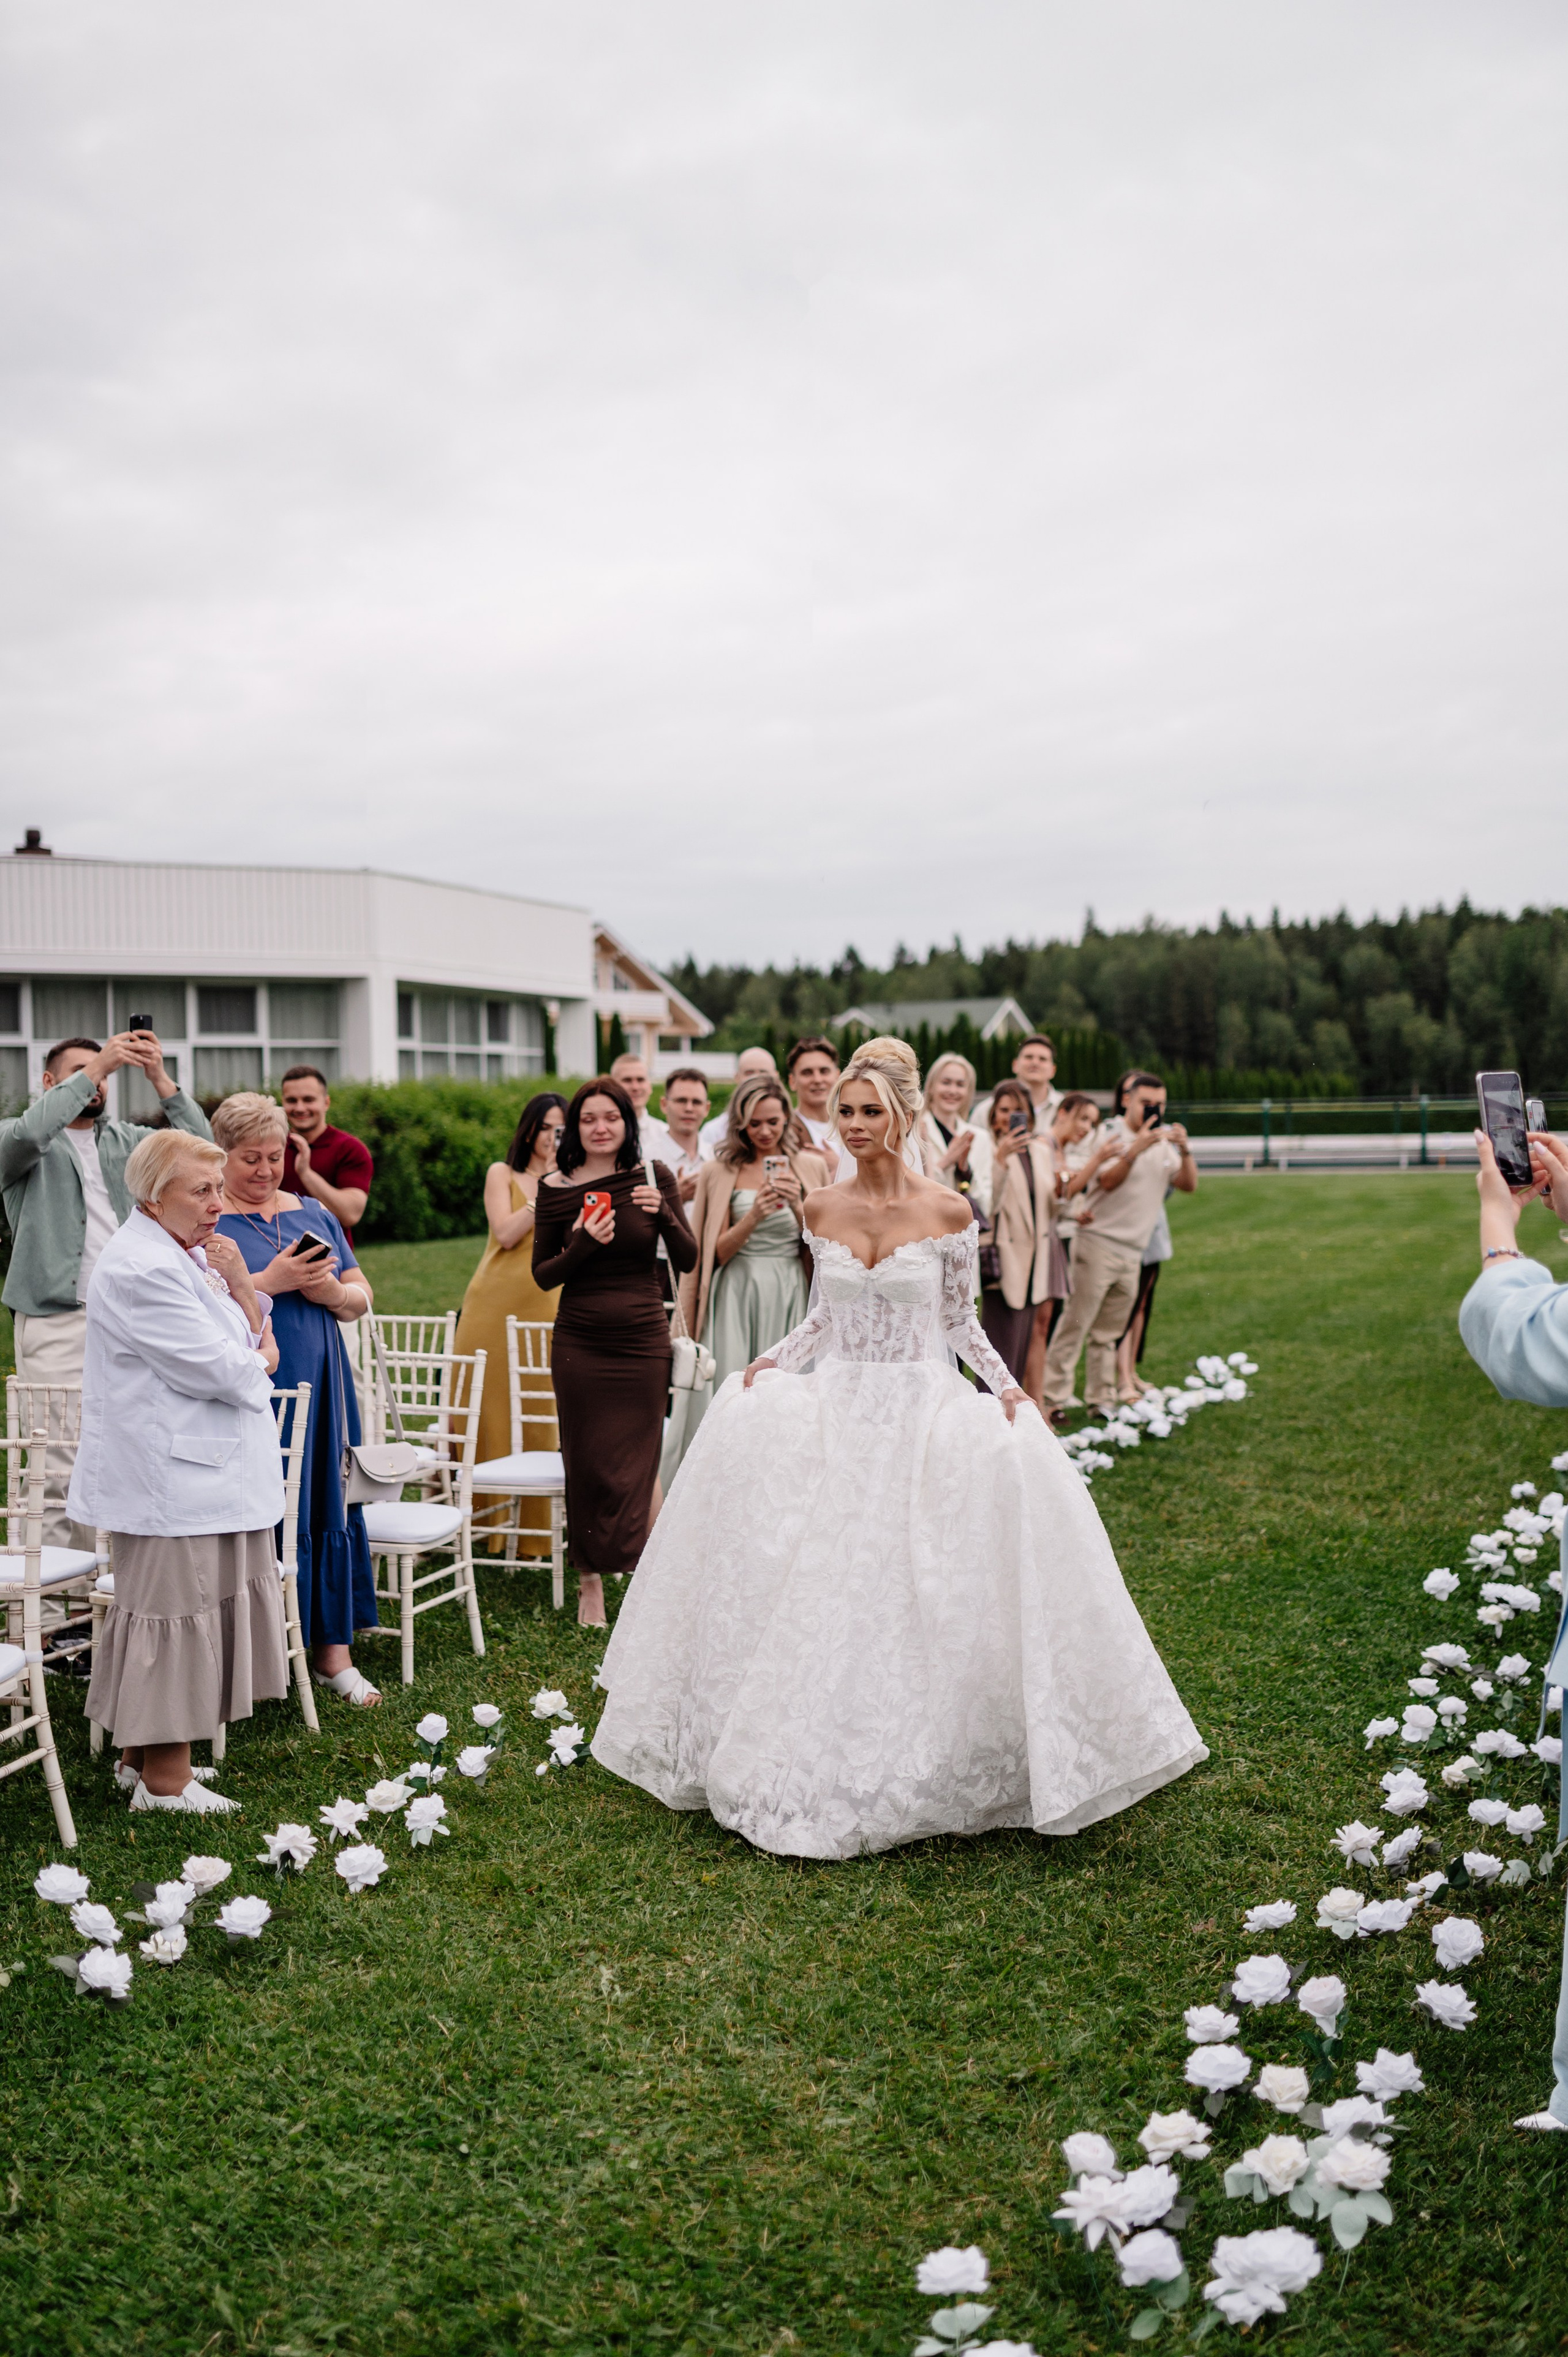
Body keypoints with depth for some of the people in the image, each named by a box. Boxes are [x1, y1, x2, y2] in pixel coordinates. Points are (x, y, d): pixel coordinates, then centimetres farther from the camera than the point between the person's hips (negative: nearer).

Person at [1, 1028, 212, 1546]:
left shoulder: (125, 1139, 18)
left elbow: (199, 1145, 2)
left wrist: (161, 1080, -11)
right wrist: (94, 1068, -19)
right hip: (56, 1322, -4)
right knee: (57, 1468, -7)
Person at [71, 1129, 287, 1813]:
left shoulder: (188, 1254, 14)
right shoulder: (139, 1268, -19)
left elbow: (254, 1340, 13)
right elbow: (215, 1367, -22)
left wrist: (240, 1286, -5)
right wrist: (259, 1363, -1)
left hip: (211, 1469, 10)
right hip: (171, 1477, -10)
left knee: (170, 1611, 16)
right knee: (177, 1611, -2)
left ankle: (142, 1755, 28)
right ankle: (165, 1781, 8)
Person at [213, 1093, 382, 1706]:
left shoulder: (314, 1215, 14)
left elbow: (363, 1297, 14)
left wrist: (329, 1291, -7)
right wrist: (271, 1281, -18)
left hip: (320, 1386, 5)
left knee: (329, 1507, 6)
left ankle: (334, 1651, 13)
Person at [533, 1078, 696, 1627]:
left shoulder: (654, 1178, 0)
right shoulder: (555, 1189, -1)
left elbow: (687, 1261, 0)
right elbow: (543, 1276, 2)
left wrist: (663, 1212, -17)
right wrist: (581, 1245, -16)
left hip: (642, 1340, 0)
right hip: (579, 1342, 0)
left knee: (634, 1464, 2)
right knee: (585, 1463, 4)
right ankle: (590, 1579, 19)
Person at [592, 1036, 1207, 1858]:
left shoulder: (948, 1212, -6)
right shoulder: (821, 1210, 4)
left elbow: (960, 1322, 3)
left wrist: (1007, 1388, -10)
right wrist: (768, 1363, -1)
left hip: (924, 1410, -3)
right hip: (836, 1411, 3)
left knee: (921, 1592, -5)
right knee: (820, 1585, -1)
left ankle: (919, 1765, 13)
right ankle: (814, 1767, 12)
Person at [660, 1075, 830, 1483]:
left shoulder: (811, 1167, 8)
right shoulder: (719, 1172, 5)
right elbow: (717, 1253, 2)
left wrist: (798, 1207, -11)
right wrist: (753, 1217, -15)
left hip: (790, 1297, 1)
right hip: (735, 1299, -1)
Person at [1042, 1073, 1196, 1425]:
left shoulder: (1163, 1143, 16)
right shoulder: (1111, 1137, -7)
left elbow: (1188, 1185, 9)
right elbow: (1108, 1182, -21)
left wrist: (1184, 1151, -8)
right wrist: (1134, 1150, -36)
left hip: (1133, 1251, 6)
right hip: (1099, 1244, -6)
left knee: (1108, 1333, 11)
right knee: (1075, 1323, -9)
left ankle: (1101, 1400, 15)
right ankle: (1054, 1398, -7)